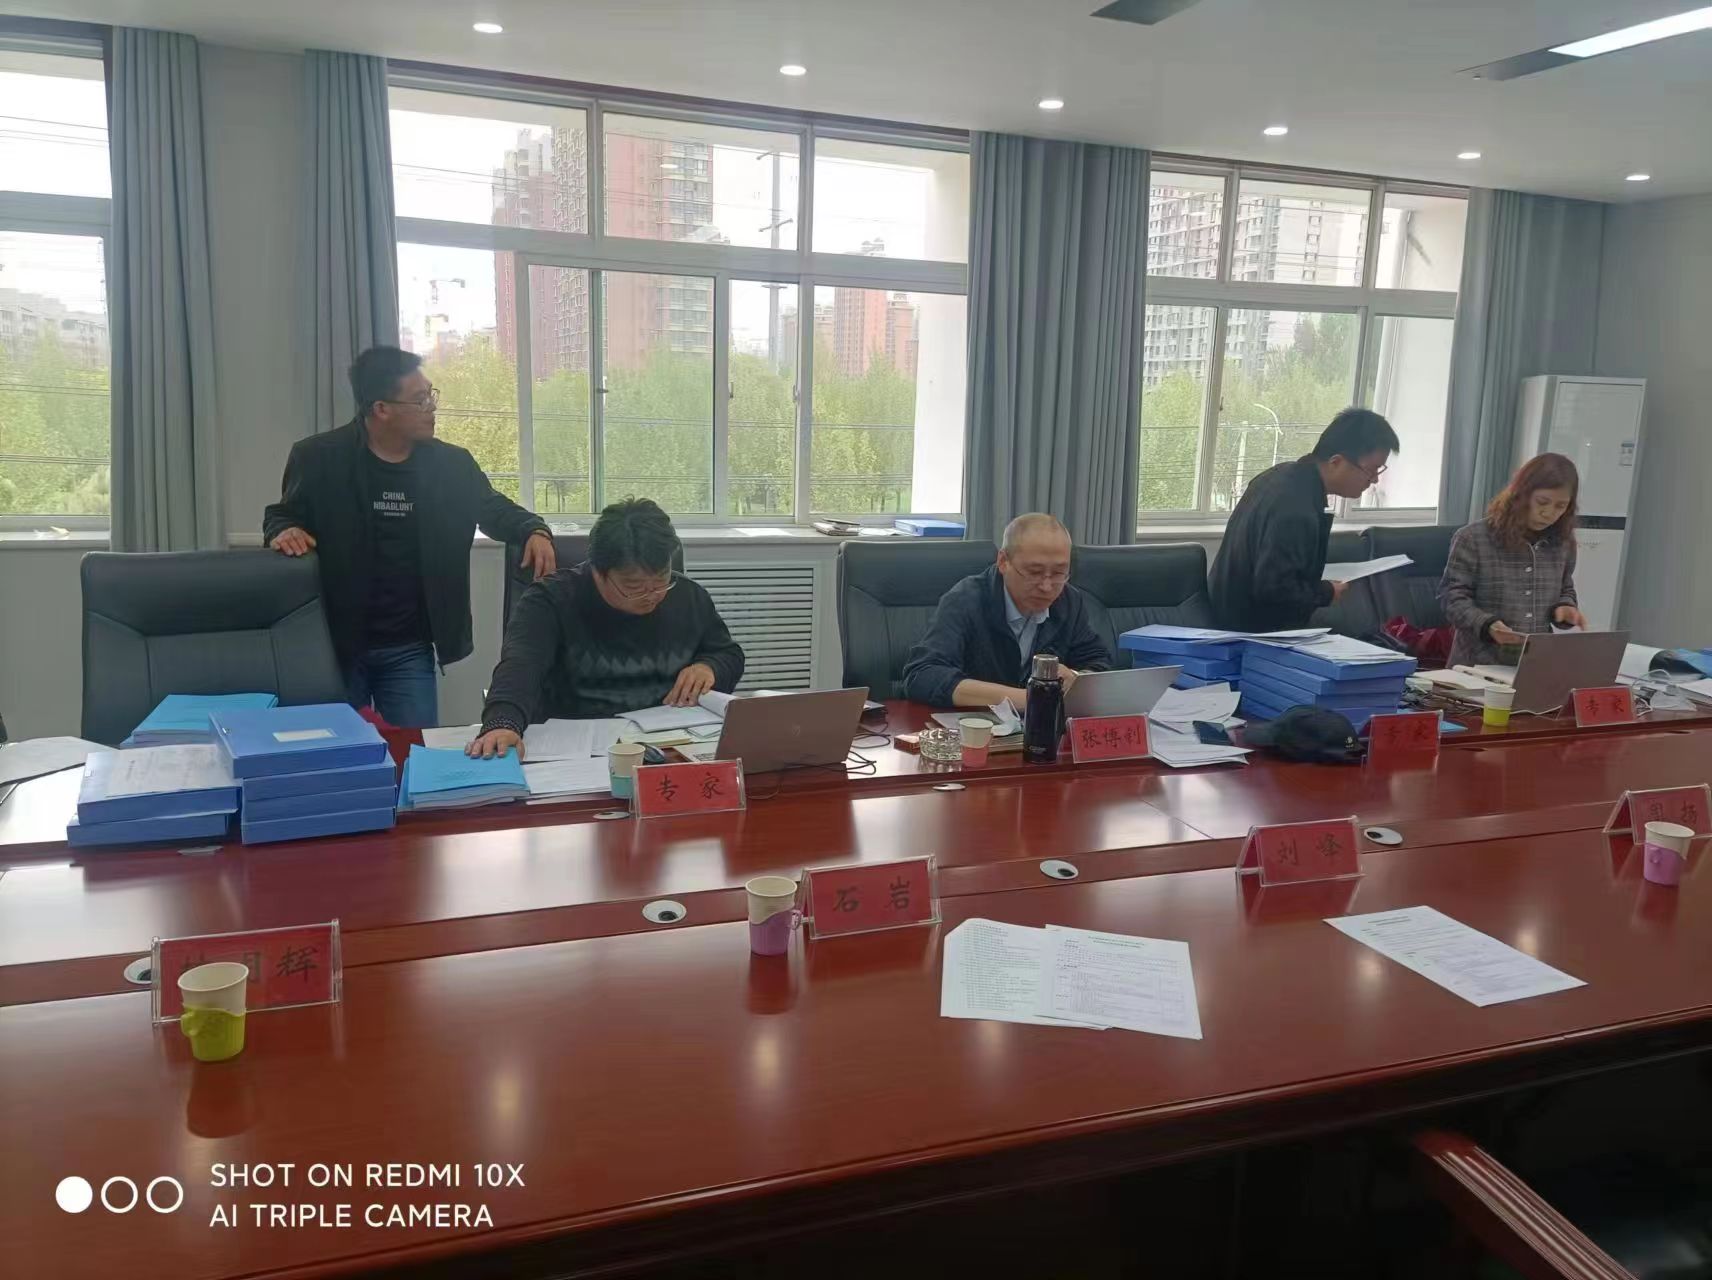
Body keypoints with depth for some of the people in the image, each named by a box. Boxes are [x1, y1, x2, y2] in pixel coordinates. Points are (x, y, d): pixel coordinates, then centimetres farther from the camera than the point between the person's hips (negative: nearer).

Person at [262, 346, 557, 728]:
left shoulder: (451, 464, 0)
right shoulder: (318, 458, -6)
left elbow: (495, 509, 11)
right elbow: (282, 514, 6)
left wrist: (535, 531, -10)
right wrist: (283, 531, -19)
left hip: (409, 650, 2)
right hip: (332, 644, -1)